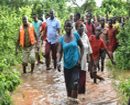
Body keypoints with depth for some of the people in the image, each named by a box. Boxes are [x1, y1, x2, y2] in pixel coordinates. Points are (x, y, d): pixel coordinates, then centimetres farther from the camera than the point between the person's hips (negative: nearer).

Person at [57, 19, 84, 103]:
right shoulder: (62, 38, -2)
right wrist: (58, 62, -21)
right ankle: (69, 98, 34)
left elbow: (82, 47, 2)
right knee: (68, 84, 13)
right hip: (67, 65, 2)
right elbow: (60, 52, -5)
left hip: (75, 64, -2)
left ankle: (74, 100, 1)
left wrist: (80, 59, -7)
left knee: (75, 83, -14)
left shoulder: (76, 35, -5)